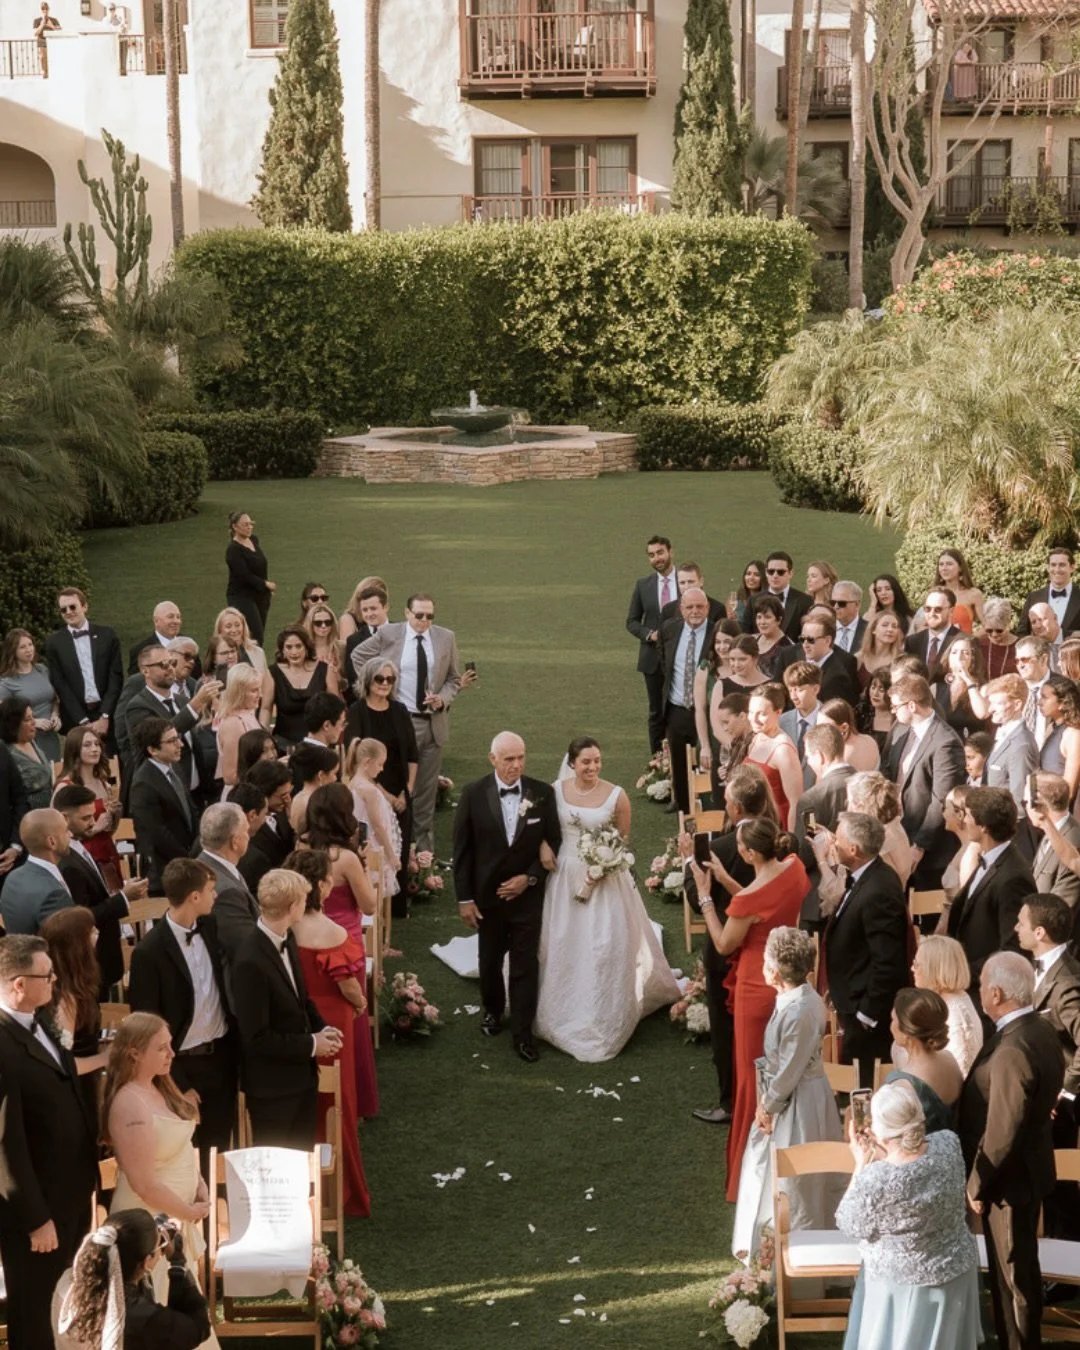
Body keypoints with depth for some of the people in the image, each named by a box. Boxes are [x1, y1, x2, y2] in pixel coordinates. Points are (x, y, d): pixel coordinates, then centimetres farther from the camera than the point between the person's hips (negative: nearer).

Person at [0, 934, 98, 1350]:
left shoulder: (35, 1026, 4)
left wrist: (86, 1181, 15)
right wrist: (36, 1218, -19)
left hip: (70, 1195, 9)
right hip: (38, 1206, -9)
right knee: (35, 1316, 10)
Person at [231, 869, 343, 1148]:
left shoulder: (286, 939, -1)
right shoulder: (251, 963, -28)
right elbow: (257, 1038, -24)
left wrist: (321, 1028, -2)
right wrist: (311, 1045, -17)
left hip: (302, 1075, 8)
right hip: (272, 1086, -8)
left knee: (303, 1157, 21)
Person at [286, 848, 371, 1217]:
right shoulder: (331, 933, -27)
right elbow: (348, 984, -17)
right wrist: (361, 1004, 5)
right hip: (329, 1023, -5)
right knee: (334, 1104, 11)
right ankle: (341, 1190, 25)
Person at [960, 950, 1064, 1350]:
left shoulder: (1012, 1051, -31)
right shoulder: (1041, 1029, -1)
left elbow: (1001, 1133, -28)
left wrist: (977, 1184, -14)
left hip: (1009, 1178, -9)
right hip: (1029, 1167, 9)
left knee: (1012, 1272, 7)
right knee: (1022, 1267, 23)